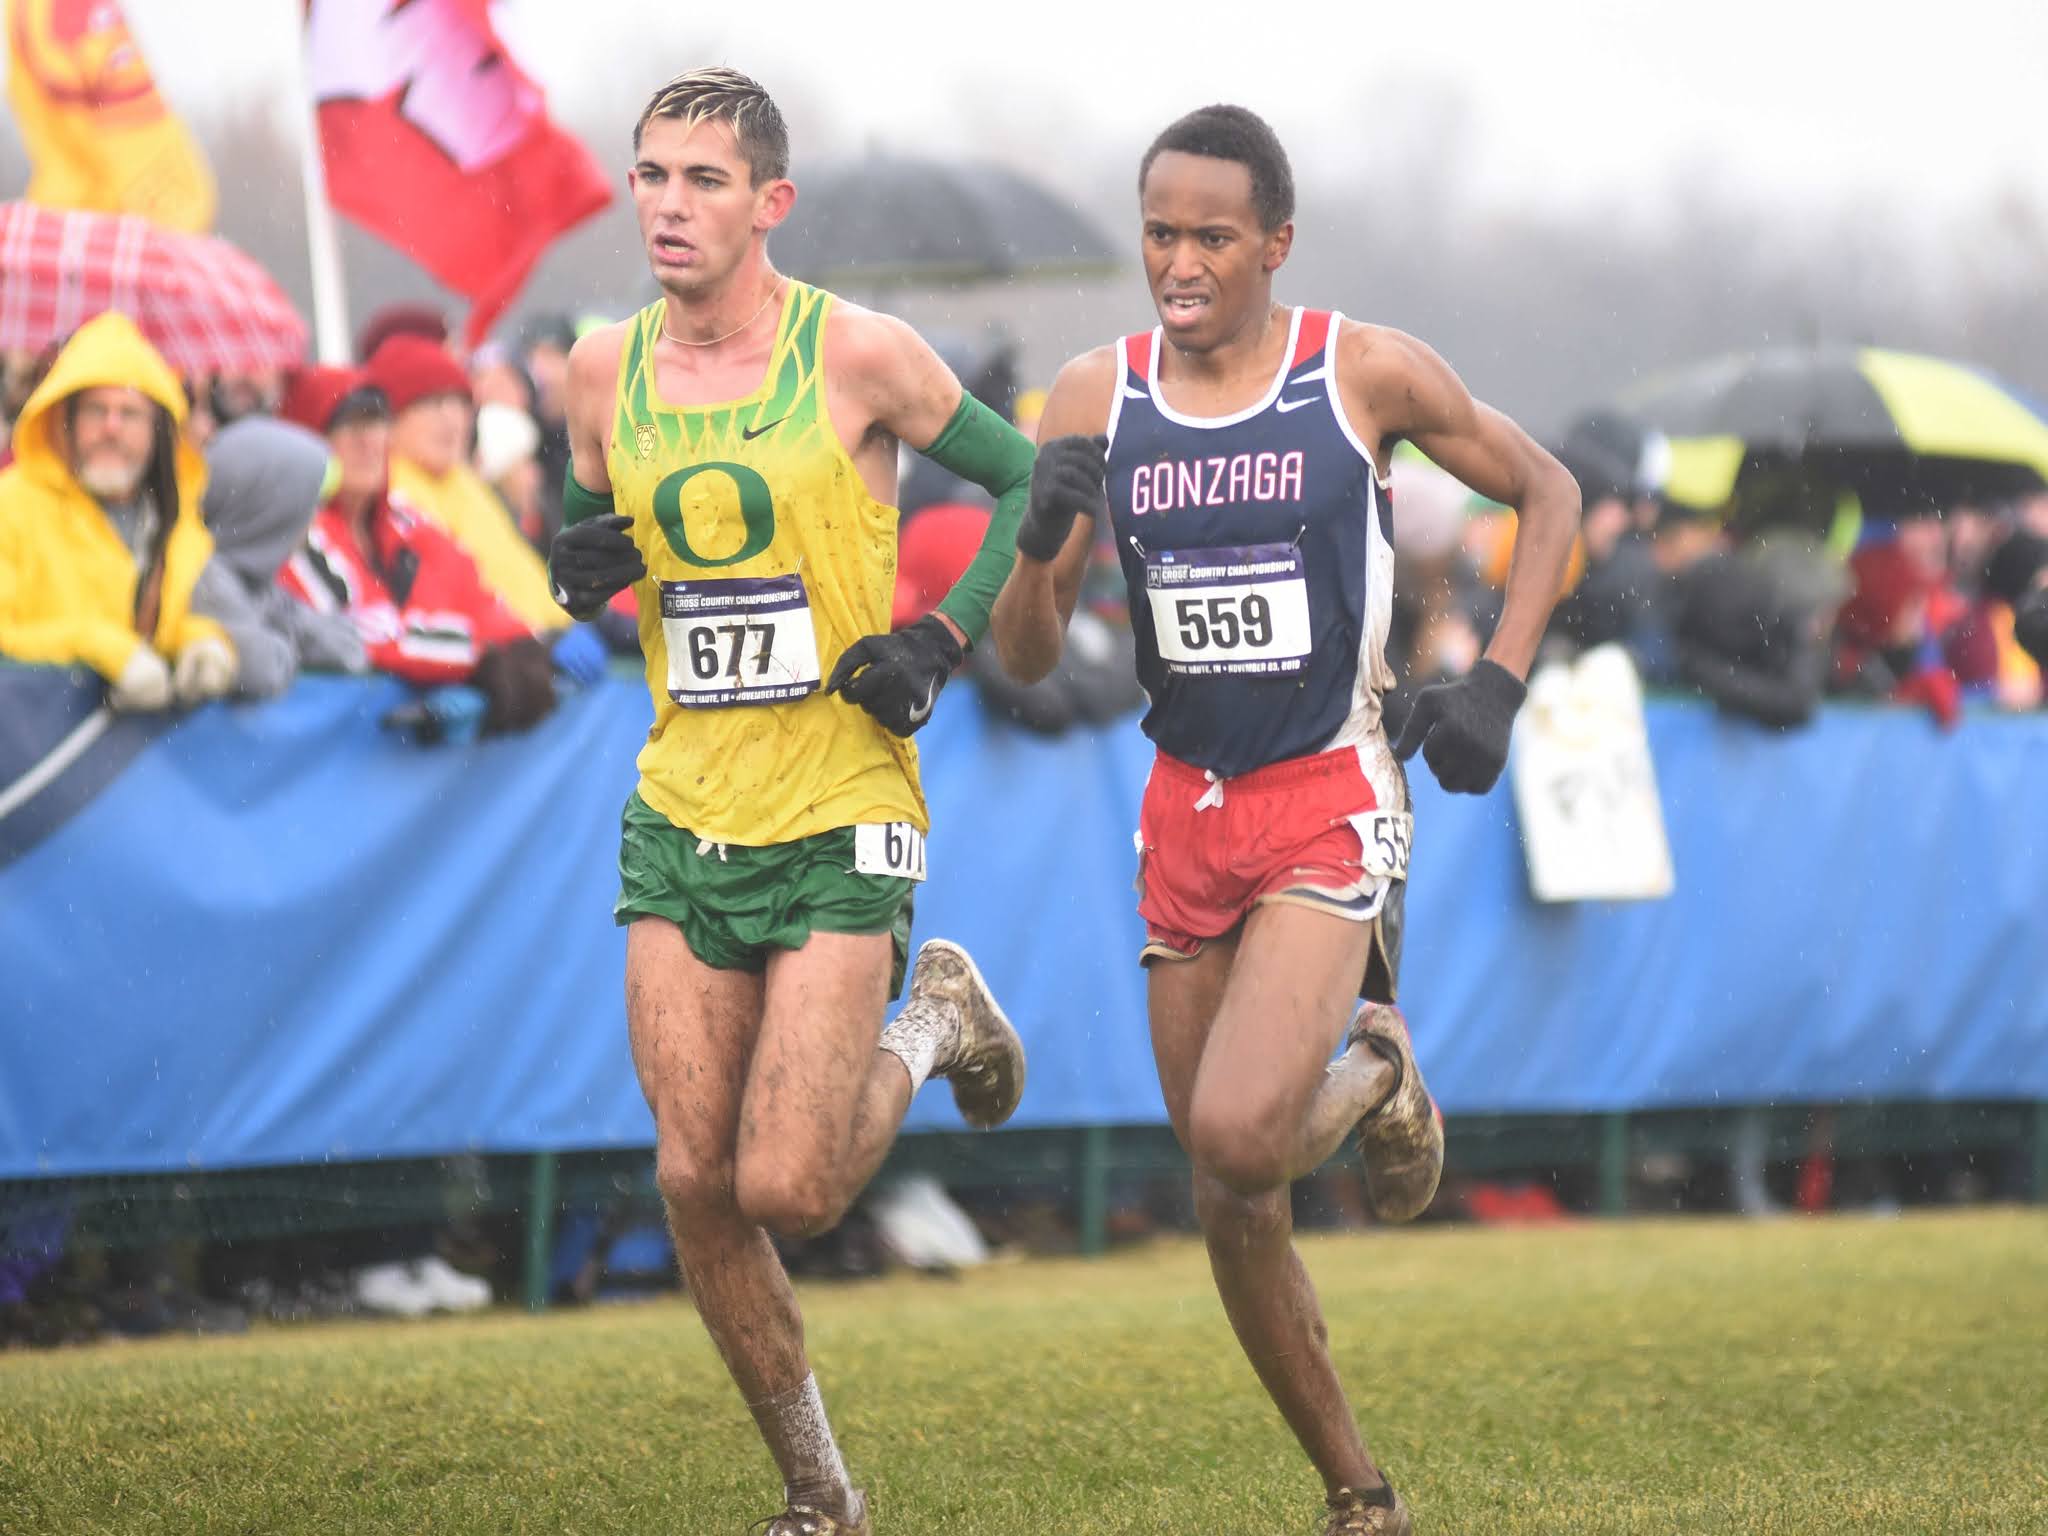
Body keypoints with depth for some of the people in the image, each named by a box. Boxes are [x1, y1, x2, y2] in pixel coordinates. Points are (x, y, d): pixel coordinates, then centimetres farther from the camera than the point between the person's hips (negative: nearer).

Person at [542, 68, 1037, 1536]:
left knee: (786, 1192, -10)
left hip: (840, 818, -4)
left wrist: (942, 642, -8)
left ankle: (932, 1023, 21)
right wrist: (580, 565, -3)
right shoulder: (604, 370, 4)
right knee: (695, 1181, -2)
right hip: (682, 817, 4)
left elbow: (1034, 482, 3)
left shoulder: (858, 354, -9)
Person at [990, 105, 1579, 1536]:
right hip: (1186, 814, 4)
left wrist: (1497, 684, -5)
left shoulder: (1367, 373, -7)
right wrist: (1042, 543, -19)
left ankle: (1378, 1076, 9)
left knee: (1238, 1135, -25)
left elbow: (1547, 492, 7)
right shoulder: (1096, 398, 0)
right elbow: (1028, 658, 2)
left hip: (1332, 805, -4)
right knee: (1234, 1209, 7)